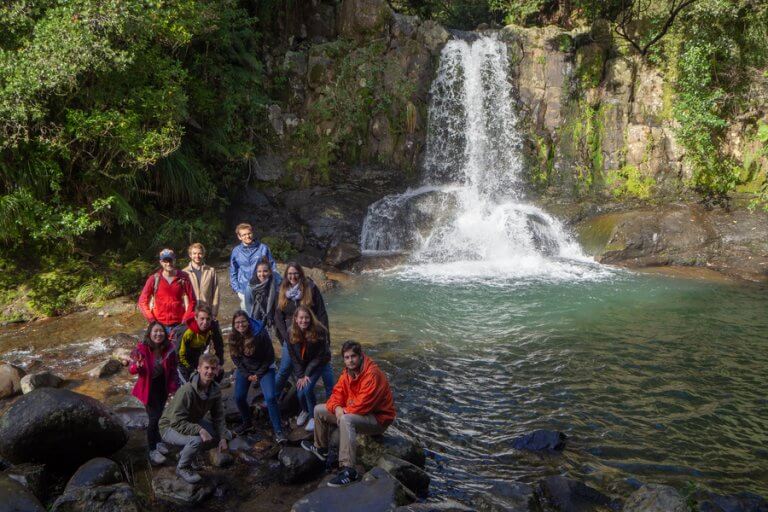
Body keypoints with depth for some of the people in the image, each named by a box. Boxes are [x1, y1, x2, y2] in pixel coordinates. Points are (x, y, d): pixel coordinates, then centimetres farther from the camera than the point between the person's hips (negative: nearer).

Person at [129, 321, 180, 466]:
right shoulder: (142, 349, -23)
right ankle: (152, 450, 10)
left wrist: (173, 387, -6)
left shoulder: (169, 349, -14)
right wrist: (137, 366, -40)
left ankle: (157, 441, 41)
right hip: (148, 388, -4)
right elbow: (131, 370, -18)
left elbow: (173, 370, -2)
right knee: (154, 418, -6)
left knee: (158, 415, 19)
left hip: (163, 387, 4)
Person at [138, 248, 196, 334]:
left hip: (179, 324, 0)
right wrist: (151, 320, -7)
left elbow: (192, 301, 5)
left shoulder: (183, 278, 3)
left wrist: (186, 319, -4)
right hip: (159, 325, 0)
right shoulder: (154, 279, 2)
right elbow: (142, 301, 3)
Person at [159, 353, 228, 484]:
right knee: (197, 440, -34)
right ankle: (182, 467, -3)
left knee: (222, 434, -4)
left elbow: (218, 417, -3)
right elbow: (177, 422, -33)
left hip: (192, 423, 8)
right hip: (170, 427, -8)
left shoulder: (215, 390, -10)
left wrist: (222, 437, -15)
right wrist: (199, 430, -40)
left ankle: (184, 454, 14)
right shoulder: (187, 391, -33)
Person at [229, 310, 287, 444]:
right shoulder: (233, 337, -11)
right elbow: (235, 358, 0)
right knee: (239, 397, -7)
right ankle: (247, 423, 21)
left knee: (270, 397, -18)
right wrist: (247, 375, -8)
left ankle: (278, 430, -11)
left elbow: (270, 357, -13)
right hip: (244, 369, 4)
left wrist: (258, 374, -12)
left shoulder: (261, 334, -23)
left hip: (264, 368, -4)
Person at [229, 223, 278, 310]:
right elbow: (233, 273, 12)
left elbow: (273, 267, 3)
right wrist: (237, 289, 3)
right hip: (245, 292, 1)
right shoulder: (236, 251, 3)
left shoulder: (263, 248, -2)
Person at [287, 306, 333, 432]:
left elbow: (320, 356, -18)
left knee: (307, 389, -19)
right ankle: (305, 411, 31)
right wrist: (300, 375, -12)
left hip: (317, 364, -3)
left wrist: (307, 374, -17)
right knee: (300, 392, -2)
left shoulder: (319, 332, -26)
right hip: (301, 366, 3)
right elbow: (293, 356, -6)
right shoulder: (291, 334, -16)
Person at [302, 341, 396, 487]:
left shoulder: (372, 374, -26)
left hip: (377, 419, -9)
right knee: (319, 410, 8)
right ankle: (321, 448, 29)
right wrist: (337, 407, -19)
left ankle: (348, 470, -40)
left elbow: (363, 405, -30)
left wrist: (344, 411, -17)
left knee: (346, 420, -39)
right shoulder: (347, 372, 2)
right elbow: (338, 393, 3)